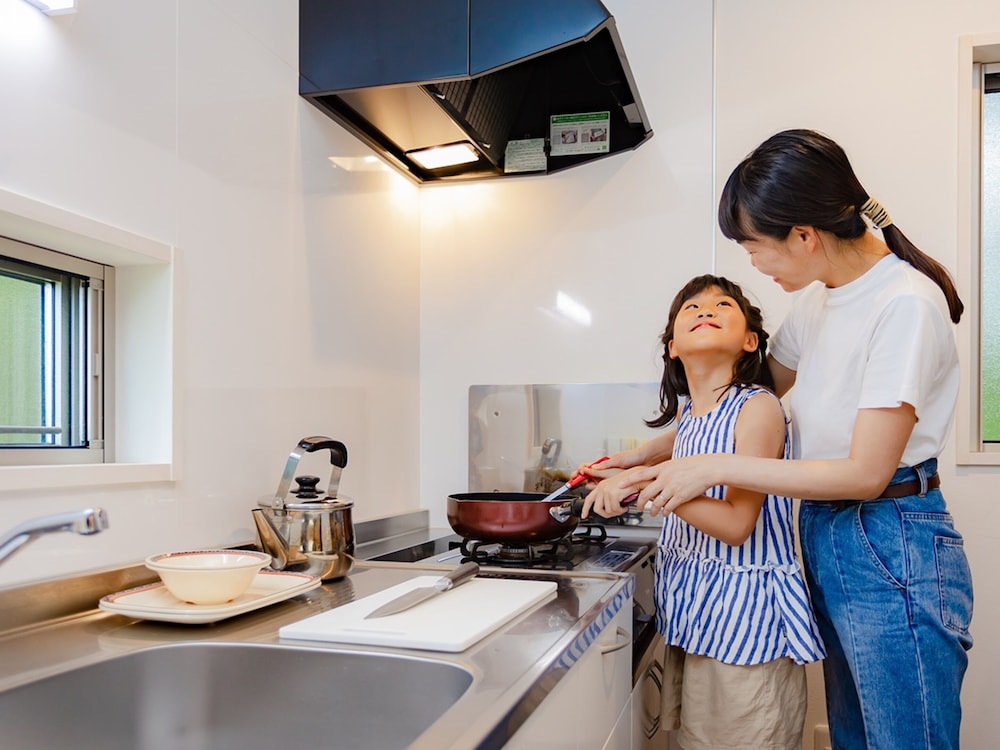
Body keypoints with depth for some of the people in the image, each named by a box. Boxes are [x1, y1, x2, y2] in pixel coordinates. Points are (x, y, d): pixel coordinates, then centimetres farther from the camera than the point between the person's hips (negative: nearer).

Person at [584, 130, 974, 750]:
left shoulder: (906, 304, -18)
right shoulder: (817, 297, 7)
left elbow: (866, 472, -20)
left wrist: (714, 467, -18)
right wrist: (657, 455, 10)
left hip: (892, 553, -8)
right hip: (825, 539, 8)